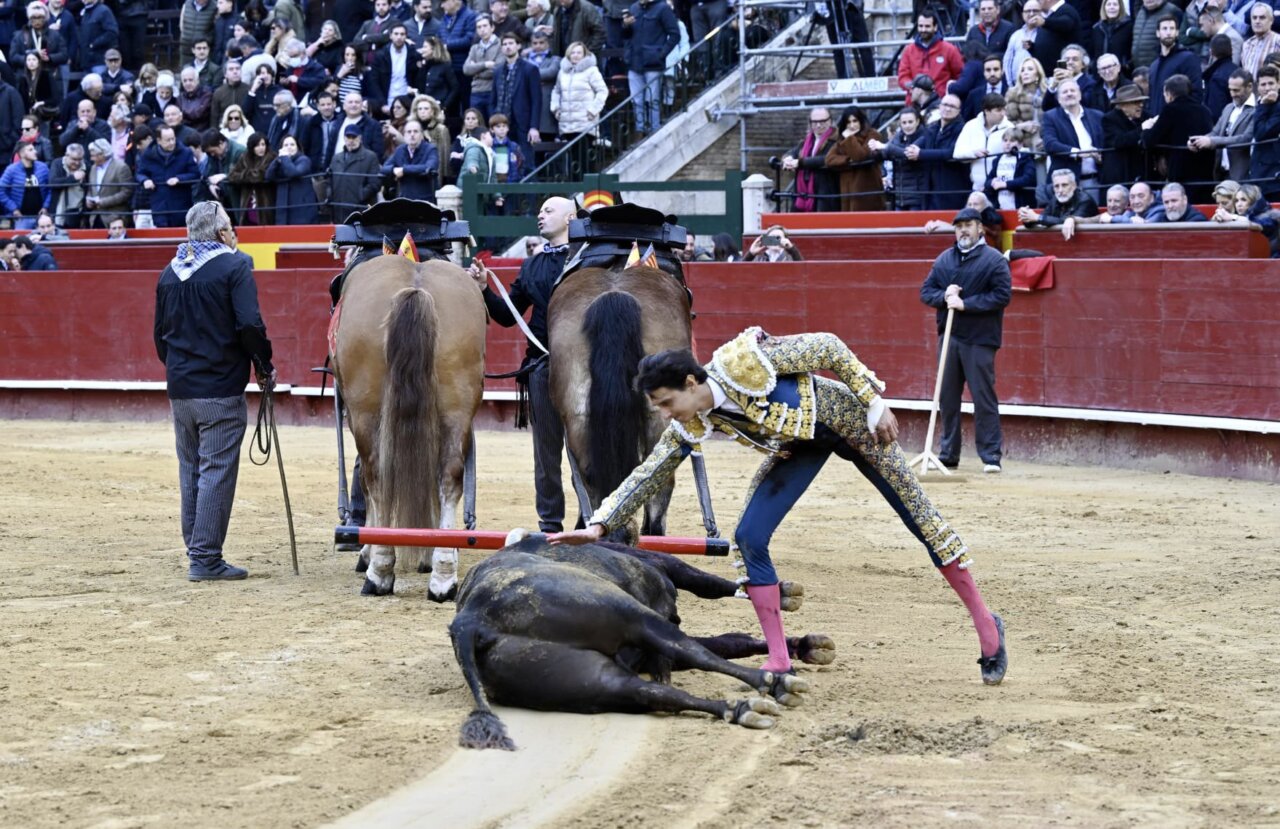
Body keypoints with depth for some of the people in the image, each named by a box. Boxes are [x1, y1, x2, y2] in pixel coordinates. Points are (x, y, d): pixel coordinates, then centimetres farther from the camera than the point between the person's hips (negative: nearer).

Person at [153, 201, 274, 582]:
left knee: (190, 472, 15)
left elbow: (161, 332, 17)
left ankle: (195, 549, 20)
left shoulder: (171, 272, 11)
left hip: (180, 389, 7)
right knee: (217, 472, -3)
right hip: (221, 389, -6)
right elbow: (250, 324, -18)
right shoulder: (234, 266, -9)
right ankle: (206, 559, -5)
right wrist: (264, 366, -6)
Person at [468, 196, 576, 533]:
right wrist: (484, 289, 3)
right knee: (546, 447, 9)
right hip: (541, 363, 5)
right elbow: (508, 316, 16)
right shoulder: (532, 266, 16)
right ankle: (550, 524, 16)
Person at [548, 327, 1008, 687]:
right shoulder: (692, 424, -17)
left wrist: (875, 403, -23)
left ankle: (986, 626, 15)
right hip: (799, 444, 6)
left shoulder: (743, 362, -35)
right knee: (749, 538, -8)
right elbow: (648, 475, -9)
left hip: (846, 419, -6)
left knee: (918, 515, 3)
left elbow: (828, 349, -25)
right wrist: (599, 526, -16)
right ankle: (778, 662, -1)